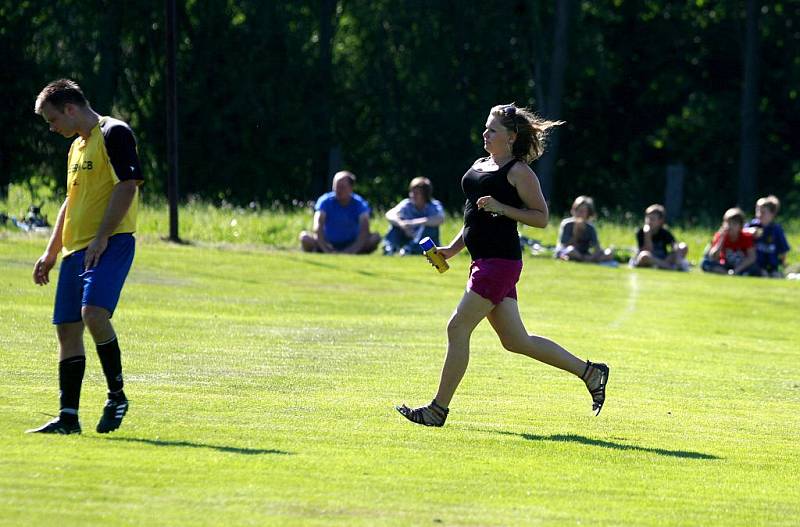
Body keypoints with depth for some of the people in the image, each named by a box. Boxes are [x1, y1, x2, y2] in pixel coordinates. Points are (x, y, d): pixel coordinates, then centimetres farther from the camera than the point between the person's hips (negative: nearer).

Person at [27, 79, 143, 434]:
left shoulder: (113, 133, -6)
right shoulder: (77, 147, 23)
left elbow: (127, 185, -15)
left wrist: (101, 238, -19)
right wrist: (51, 253, 27)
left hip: (110, 243, -9)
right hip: (76, 249, 9)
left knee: (93, 311, -26)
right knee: (67, 327, 4)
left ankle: (117, 395, -12)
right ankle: (68, 417, 5)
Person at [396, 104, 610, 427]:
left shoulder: (518, 171, -7)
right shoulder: (479, 167, 19)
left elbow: (541, 217, -9)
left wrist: (501, 207, -19)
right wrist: (452, 249, 18)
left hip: (500, 261, -10)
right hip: (484, 260, 10)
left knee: (457, 328, -9)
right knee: (515, 341, 11)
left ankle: (438, 409, -3)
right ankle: (589, 372, 20)